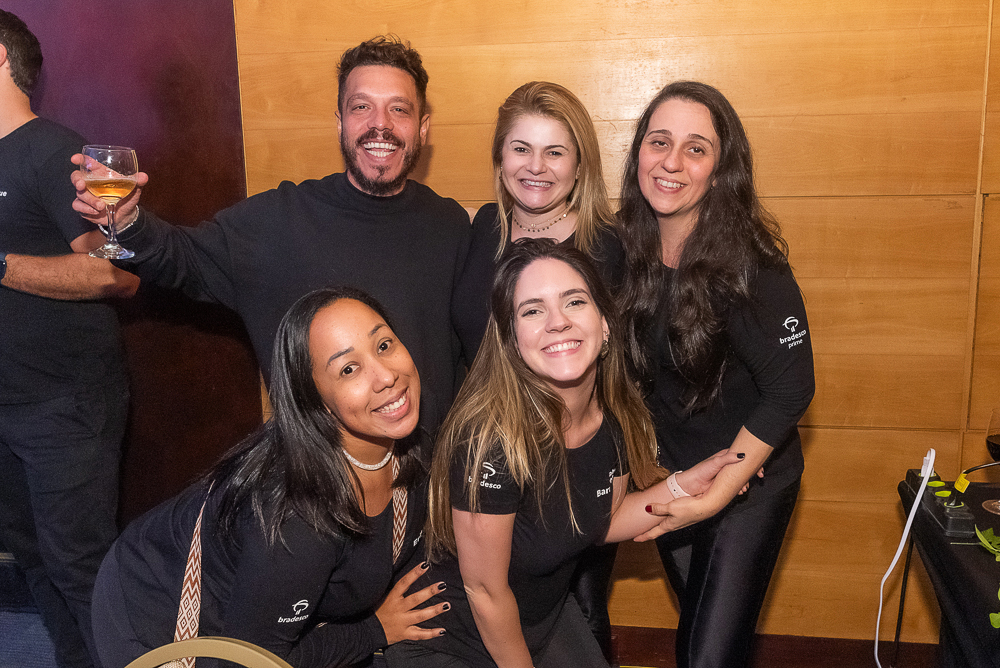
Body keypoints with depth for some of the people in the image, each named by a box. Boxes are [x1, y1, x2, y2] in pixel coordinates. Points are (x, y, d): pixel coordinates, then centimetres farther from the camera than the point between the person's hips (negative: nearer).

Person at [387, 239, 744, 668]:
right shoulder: (492, 440, -35)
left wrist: (682, 485, -9)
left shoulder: (616, 415, -14)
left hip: (548, 616, 6)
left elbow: (601, 522, 2)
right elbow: (484, 590, -23)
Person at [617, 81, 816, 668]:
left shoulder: (751, 266, -24)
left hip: (749, 479, -5)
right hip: (669, 473, 5)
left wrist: (711, 497, -18)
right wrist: (644, 461, -3)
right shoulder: (625, 247, -9)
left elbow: (790, 392, -20)